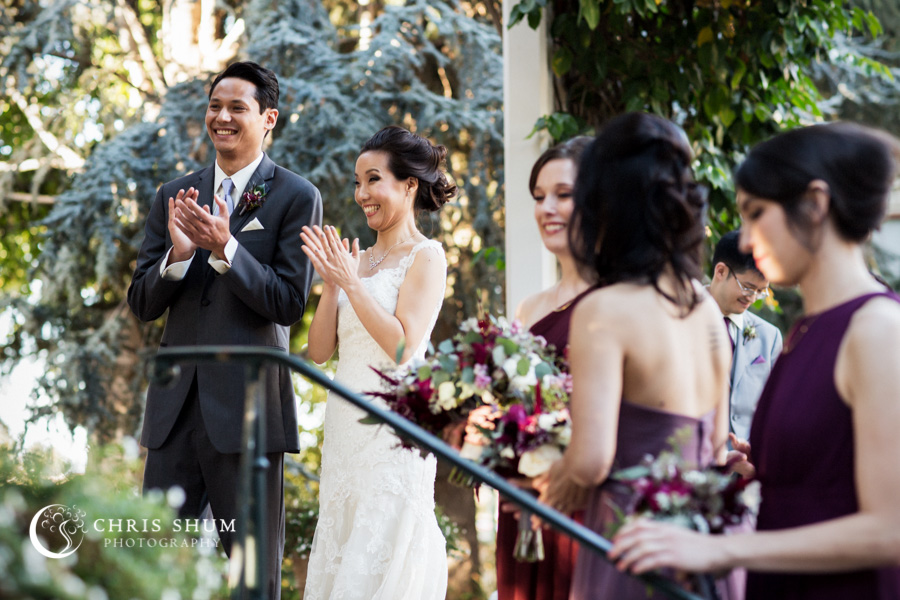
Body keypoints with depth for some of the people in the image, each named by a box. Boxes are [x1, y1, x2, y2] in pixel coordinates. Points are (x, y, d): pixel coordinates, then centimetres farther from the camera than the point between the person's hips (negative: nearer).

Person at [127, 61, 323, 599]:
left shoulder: (297, 198, -2)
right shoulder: (174, 196, 11)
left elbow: (289, 304, -9)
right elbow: (143, 304, 9)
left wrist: (224, 247, -21)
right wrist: (176, 254, -11)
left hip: (246, 406, -4)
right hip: (176, 404, 4)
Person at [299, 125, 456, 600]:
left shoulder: (425, 257, -4)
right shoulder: (357, 260, 14)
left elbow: (403, 346, -15)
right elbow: (319, 350, 10)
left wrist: (352, 282, -13)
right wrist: (331, 284, -3)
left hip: (391, 424, -7)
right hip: (344, 422, 7)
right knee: (339, 558, 9)